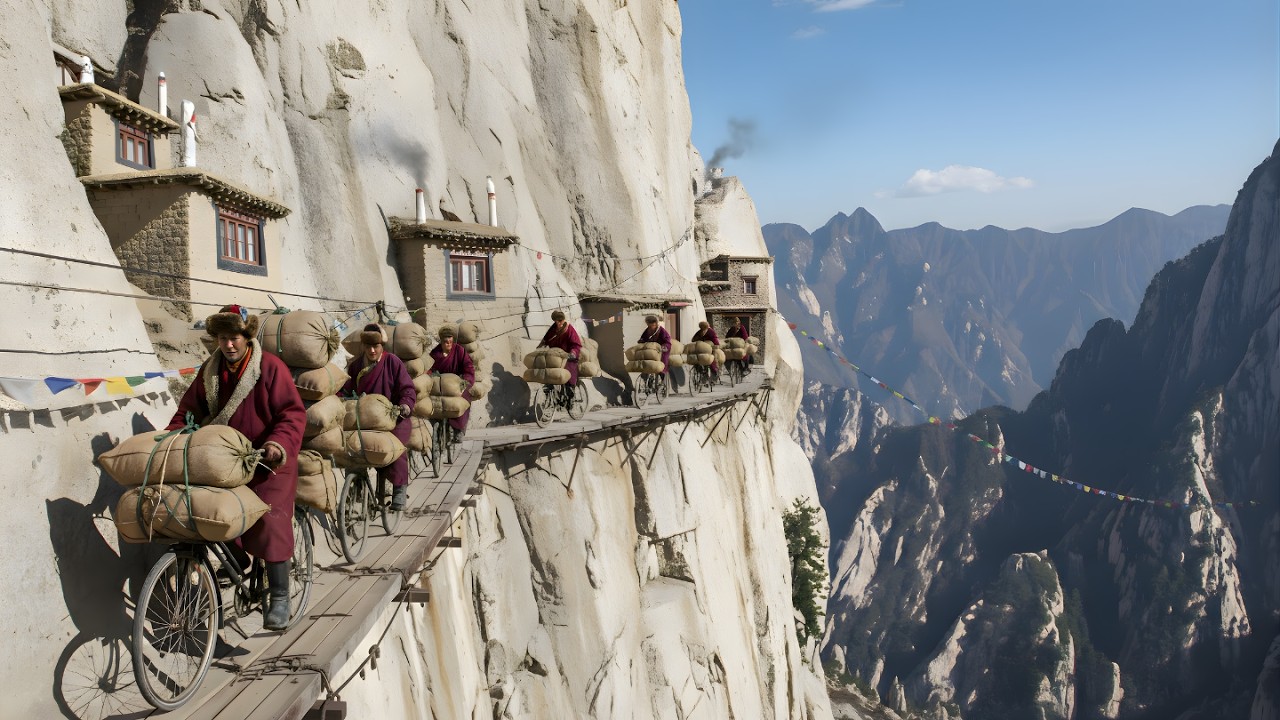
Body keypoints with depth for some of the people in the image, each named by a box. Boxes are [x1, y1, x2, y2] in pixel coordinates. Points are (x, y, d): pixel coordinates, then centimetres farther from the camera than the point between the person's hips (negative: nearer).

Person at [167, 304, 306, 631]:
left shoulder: (270, 367, -12)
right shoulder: (210, 371, 6)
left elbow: (293, 413, -17)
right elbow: (188, 411, 12)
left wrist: (279, 445, -32)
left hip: (267, 460, -5)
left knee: (270, 525, -12)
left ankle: (279, 598, -5)